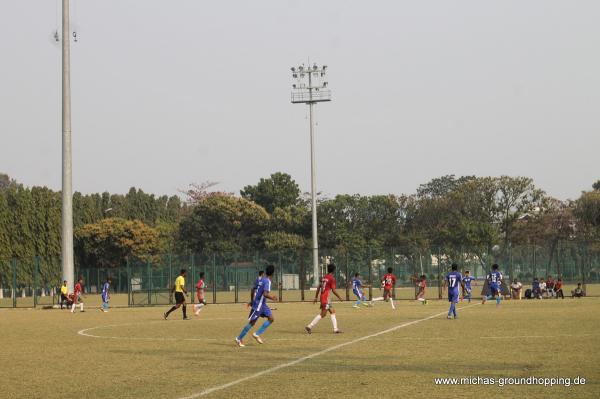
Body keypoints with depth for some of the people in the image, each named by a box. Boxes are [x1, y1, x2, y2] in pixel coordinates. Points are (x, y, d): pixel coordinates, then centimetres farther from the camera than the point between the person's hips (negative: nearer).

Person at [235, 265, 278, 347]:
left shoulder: (261, 279, 9)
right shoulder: (267, 281, -18)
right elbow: (265, 294, -29)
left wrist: (252, 301, 24)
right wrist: (272, 298, -13)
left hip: (262, 304, 9)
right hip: (258, 304, -9)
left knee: (271, 319, 4)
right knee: (252, 322, -2)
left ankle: (257, 334, 4)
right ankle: (239, 338, 7)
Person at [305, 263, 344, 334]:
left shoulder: (324, 278, 13)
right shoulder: (332, 278, -11)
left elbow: (319, 288, 14)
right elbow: (333, 290, -13)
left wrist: (316, 297, 19)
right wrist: (339, 297, 0)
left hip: (322, 297, 9)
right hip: (326, 298, -9)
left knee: (332, 311, 14)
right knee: (323, 314, -8)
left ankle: (335, 329, 13)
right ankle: (310, 326, -12)